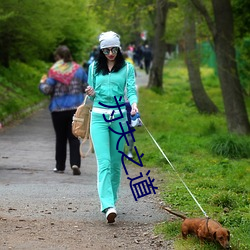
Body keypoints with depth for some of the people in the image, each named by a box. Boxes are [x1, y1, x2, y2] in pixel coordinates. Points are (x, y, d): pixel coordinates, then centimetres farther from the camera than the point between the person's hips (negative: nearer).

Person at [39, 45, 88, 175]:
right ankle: (75, 163, -14)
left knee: (60, 138, 10)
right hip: (76, 108, 2)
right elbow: (87, 87, 6)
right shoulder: (78, 69, 1)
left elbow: (47, 90, -12)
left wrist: (42, 83, 9)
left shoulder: (54, 71, -9)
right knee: (74, 137, 4)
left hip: (58, 109, -2)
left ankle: (60, 166, 16)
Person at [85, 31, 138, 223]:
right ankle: (108, 206, -23)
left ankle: (111, 199, 22)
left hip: (119, 117, 0)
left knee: (116, 162, 6)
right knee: (104, 162, -13)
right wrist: (91, 94, -7)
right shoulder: (94, 68, 11)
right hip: (99, 116, 0)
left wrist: (134, 104, -24)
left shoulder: (127, 68, 6)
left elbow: (131, 90, -4)